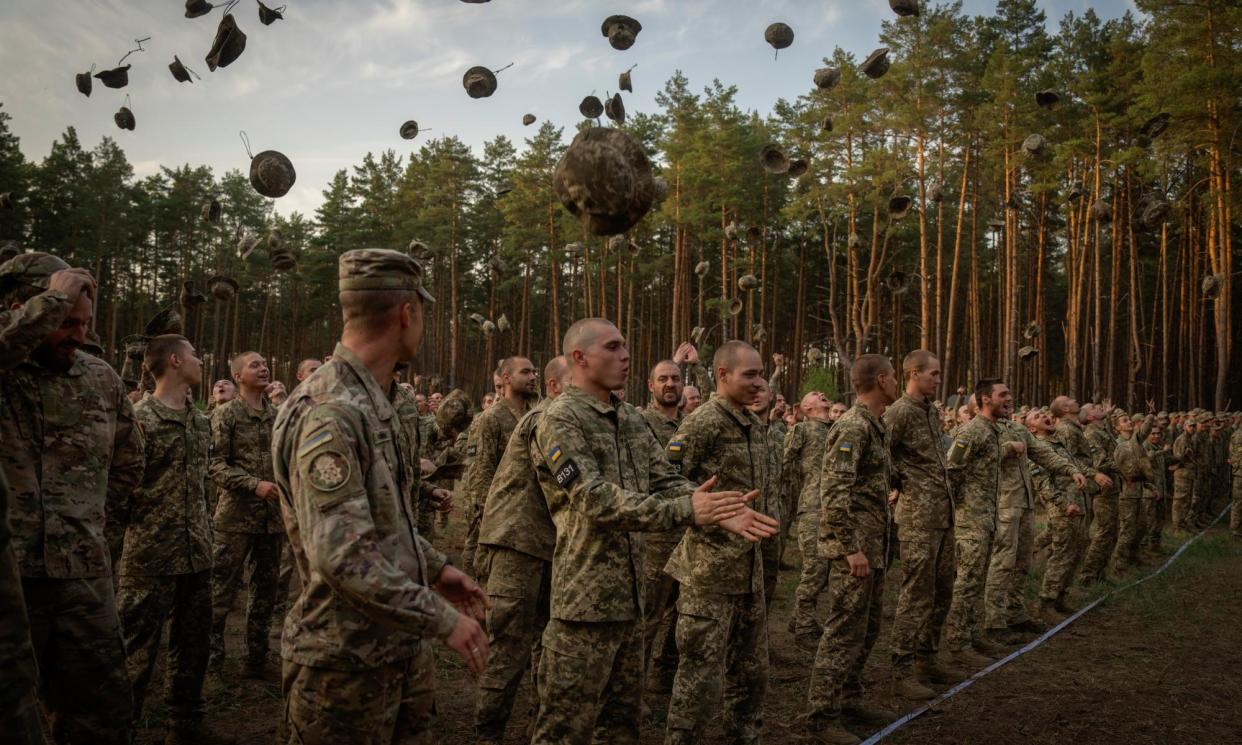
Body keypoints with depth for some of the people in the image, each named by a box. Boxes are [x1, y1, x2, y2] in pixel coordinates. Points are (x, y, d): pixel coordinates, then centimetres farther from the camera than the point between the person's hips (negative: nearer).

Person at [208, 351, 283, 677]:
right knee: (222, 588, 0)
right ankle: (212, 653, 15)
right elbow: (216, 465, -10)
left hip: (273, 515, 5)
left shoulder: (278, 415, 10)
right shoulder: (226, 415, -4)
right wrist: (255, 485, -19)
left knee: (265, 589, 12)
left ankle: (256, 656, 23)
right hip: (235, 515, -5)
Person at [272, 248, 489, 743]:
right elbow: (343, 556, -28)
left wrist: (435, 567, 15)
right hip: (346, 659, -9)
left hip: (402, 646, 9)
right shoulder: (328, 411, -22)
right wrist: (443, 618, -22)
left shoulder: (375, 404, 10)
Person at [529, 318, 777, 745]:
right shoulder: (560, 420, -13)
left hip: (629, 593, 8)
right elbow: (595, 499, -23)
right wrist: (686, 512, -30)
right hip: (584, 595, -8)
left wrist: (718, 513, -13)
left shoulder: (631, 419, 12)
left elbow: (666, 482, 7)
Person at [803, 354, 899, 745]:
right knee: (844, 631, -4)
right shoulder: (852, 426, -17)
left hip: (874, 544, 10)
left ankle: (849, 699, 28)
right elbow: (834, 492, -24)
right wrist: (852, 548, -24)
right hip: (855, 547, -10)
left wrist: (876, 545, 19)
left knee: (867, 627, 17)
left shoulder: (876, 426, 14)